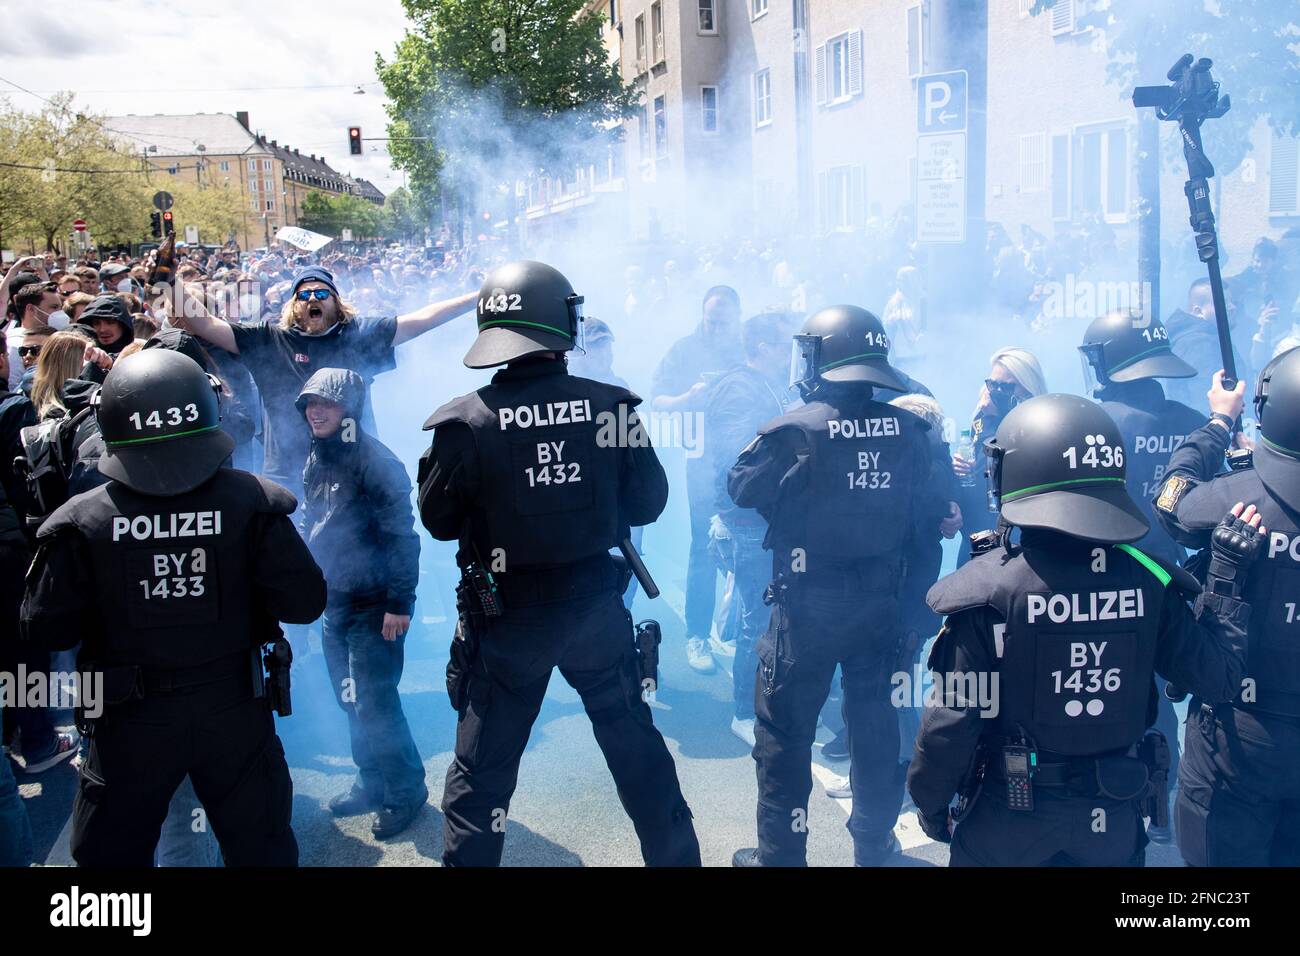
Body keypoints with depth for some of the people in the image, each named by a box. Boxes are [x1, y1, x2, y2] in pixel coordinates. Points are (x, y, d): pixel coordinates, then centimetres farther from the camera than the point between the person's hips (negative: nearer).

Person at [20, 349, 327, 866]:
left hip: (132, 723, 0)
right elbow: (304, 603, -14)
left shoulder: (81, 522, -15)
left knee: (112, 854, 21)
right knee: (260, 851, 19)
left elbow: (44, 629, -8)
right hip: (234, 714, 0)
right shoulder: (253, 504, -16)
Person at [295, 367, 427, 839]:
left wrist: (399, 603, -20)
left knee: (374, 703, -2)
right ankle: (372, 783, 32)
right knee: (352, 702, 16)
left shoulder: (374, 460, -16)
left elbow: (401, 534, -18)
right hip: (334, 602, 8)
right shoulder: (316, 461, 8)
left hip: (373, 605, -8)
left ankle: (405, 791, 15)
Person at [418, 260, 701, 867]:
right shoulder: (611, 406, -9)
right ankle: (674, 855, 35)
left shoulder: (467, 421, -16)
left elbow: (438, 520, -5)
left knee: (482, 768, 14)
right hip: (597, 605, 2)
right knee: (637, 747, 21)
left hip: (507, 616, -2)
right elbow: (648, 501, 0)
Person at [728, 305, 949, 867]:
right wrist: (900, 574, 16)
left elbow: (742, 488, -3)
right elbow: (927, 512, 3)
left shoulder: (795, 431, -16)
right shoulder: (908, 429, -4)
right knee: (874, 721, 20)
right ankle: (874, 843, 34)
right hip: (882, 603, 5)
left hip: (809, 606, -4)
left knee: (784, 733, 9)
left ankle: (779, 854, 18)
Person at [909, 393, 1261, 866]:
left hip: (1006, 824, -2)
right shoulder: (1147, 579, -12)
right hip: (1114, 822, 3)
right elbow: (1218, 678, -4)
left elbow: (952, 721, -19)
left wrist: (930, 804, -3)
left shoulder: (985, 588, -21)